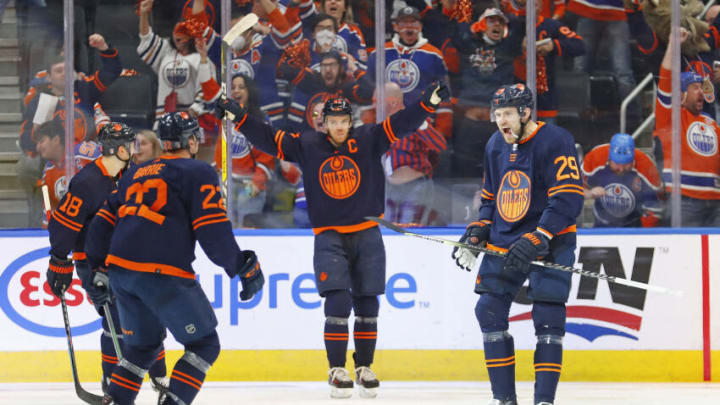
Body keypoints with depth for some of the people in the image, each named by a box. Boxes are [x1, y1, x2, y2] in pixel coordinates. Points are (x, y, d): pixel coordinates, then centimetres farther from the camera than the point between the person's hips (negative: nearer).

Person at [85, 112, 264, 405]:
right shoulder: (198, 173, 3)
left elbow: (104, 220, 21)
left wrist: (99, 265, 30)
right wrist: (245, 268, 1)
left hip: (120, 270, 7)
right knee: (204, 344, 5)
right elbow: (213, 232, -7)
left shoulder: (136, 173, 23)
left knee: (142, 346, 23)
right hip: (162, 274, -7)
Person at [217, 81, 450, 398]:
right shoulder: (307, 146, 3)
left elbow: (401, 124, -7)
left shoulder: (368, 140, 1)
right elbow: (269, 139, 3)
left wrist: (429, 102, -20)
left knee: (367, 305, 4)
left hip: (367, 234, 1)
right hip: (329, 237, -1)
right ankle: (337, 371, -5)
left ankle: (364, 369, 17)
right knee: (337, 303, -13)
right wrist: (239, 117, -5)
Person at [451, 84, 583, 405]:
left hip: (549, 241, -6)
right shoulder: (495, 146, 7)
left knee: (548, 318, -11)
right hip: (503, 242, 6)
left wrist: (534, 241, -29)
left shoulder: (555, 142, -15)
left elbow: (568, 201, -22)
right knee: (489, 311, 0)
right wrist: (476, 234, 4)